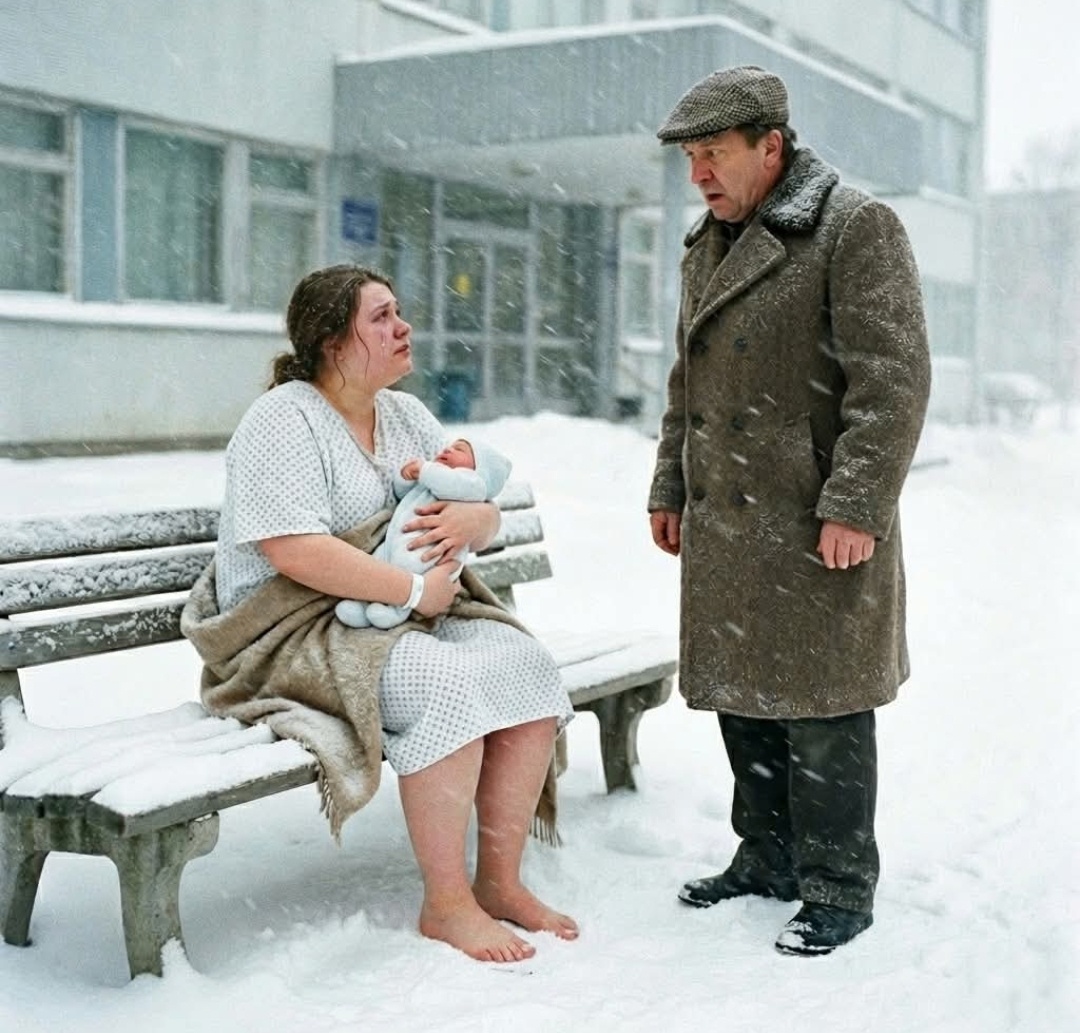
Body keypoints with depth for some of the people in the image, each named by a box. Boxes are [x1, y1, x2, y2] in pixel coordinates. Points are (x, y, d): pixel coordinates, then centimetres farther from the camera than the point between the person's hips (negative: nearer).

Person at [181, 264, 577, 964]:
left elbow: (486, 515, 13)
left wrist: (472, 520, -13)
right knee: (445, 682, -32)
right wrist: (416, 591, -22)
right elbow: (294, 550, -24)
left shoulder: (406, 415, 14)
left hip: (410, 612, 8)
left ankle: (500, 881, -6)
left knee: (529, 665, -14)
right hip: (297, 630, -8)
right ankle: (445, 905, -20)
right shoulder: (283, 420, -11)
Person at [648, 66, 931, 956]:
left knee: (820, 706, -1)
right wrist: (670, 489, 19)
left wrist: (857, 509, -20)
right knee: (741, 693, 14)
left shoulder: (856, 228, -9)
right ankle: (768, 858, 30)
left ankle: (838, 891, 13)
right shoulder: (710, 245, 17)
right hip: (726, 527, 8)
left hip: (818, 530, -8)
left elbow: (894, 379, -16)